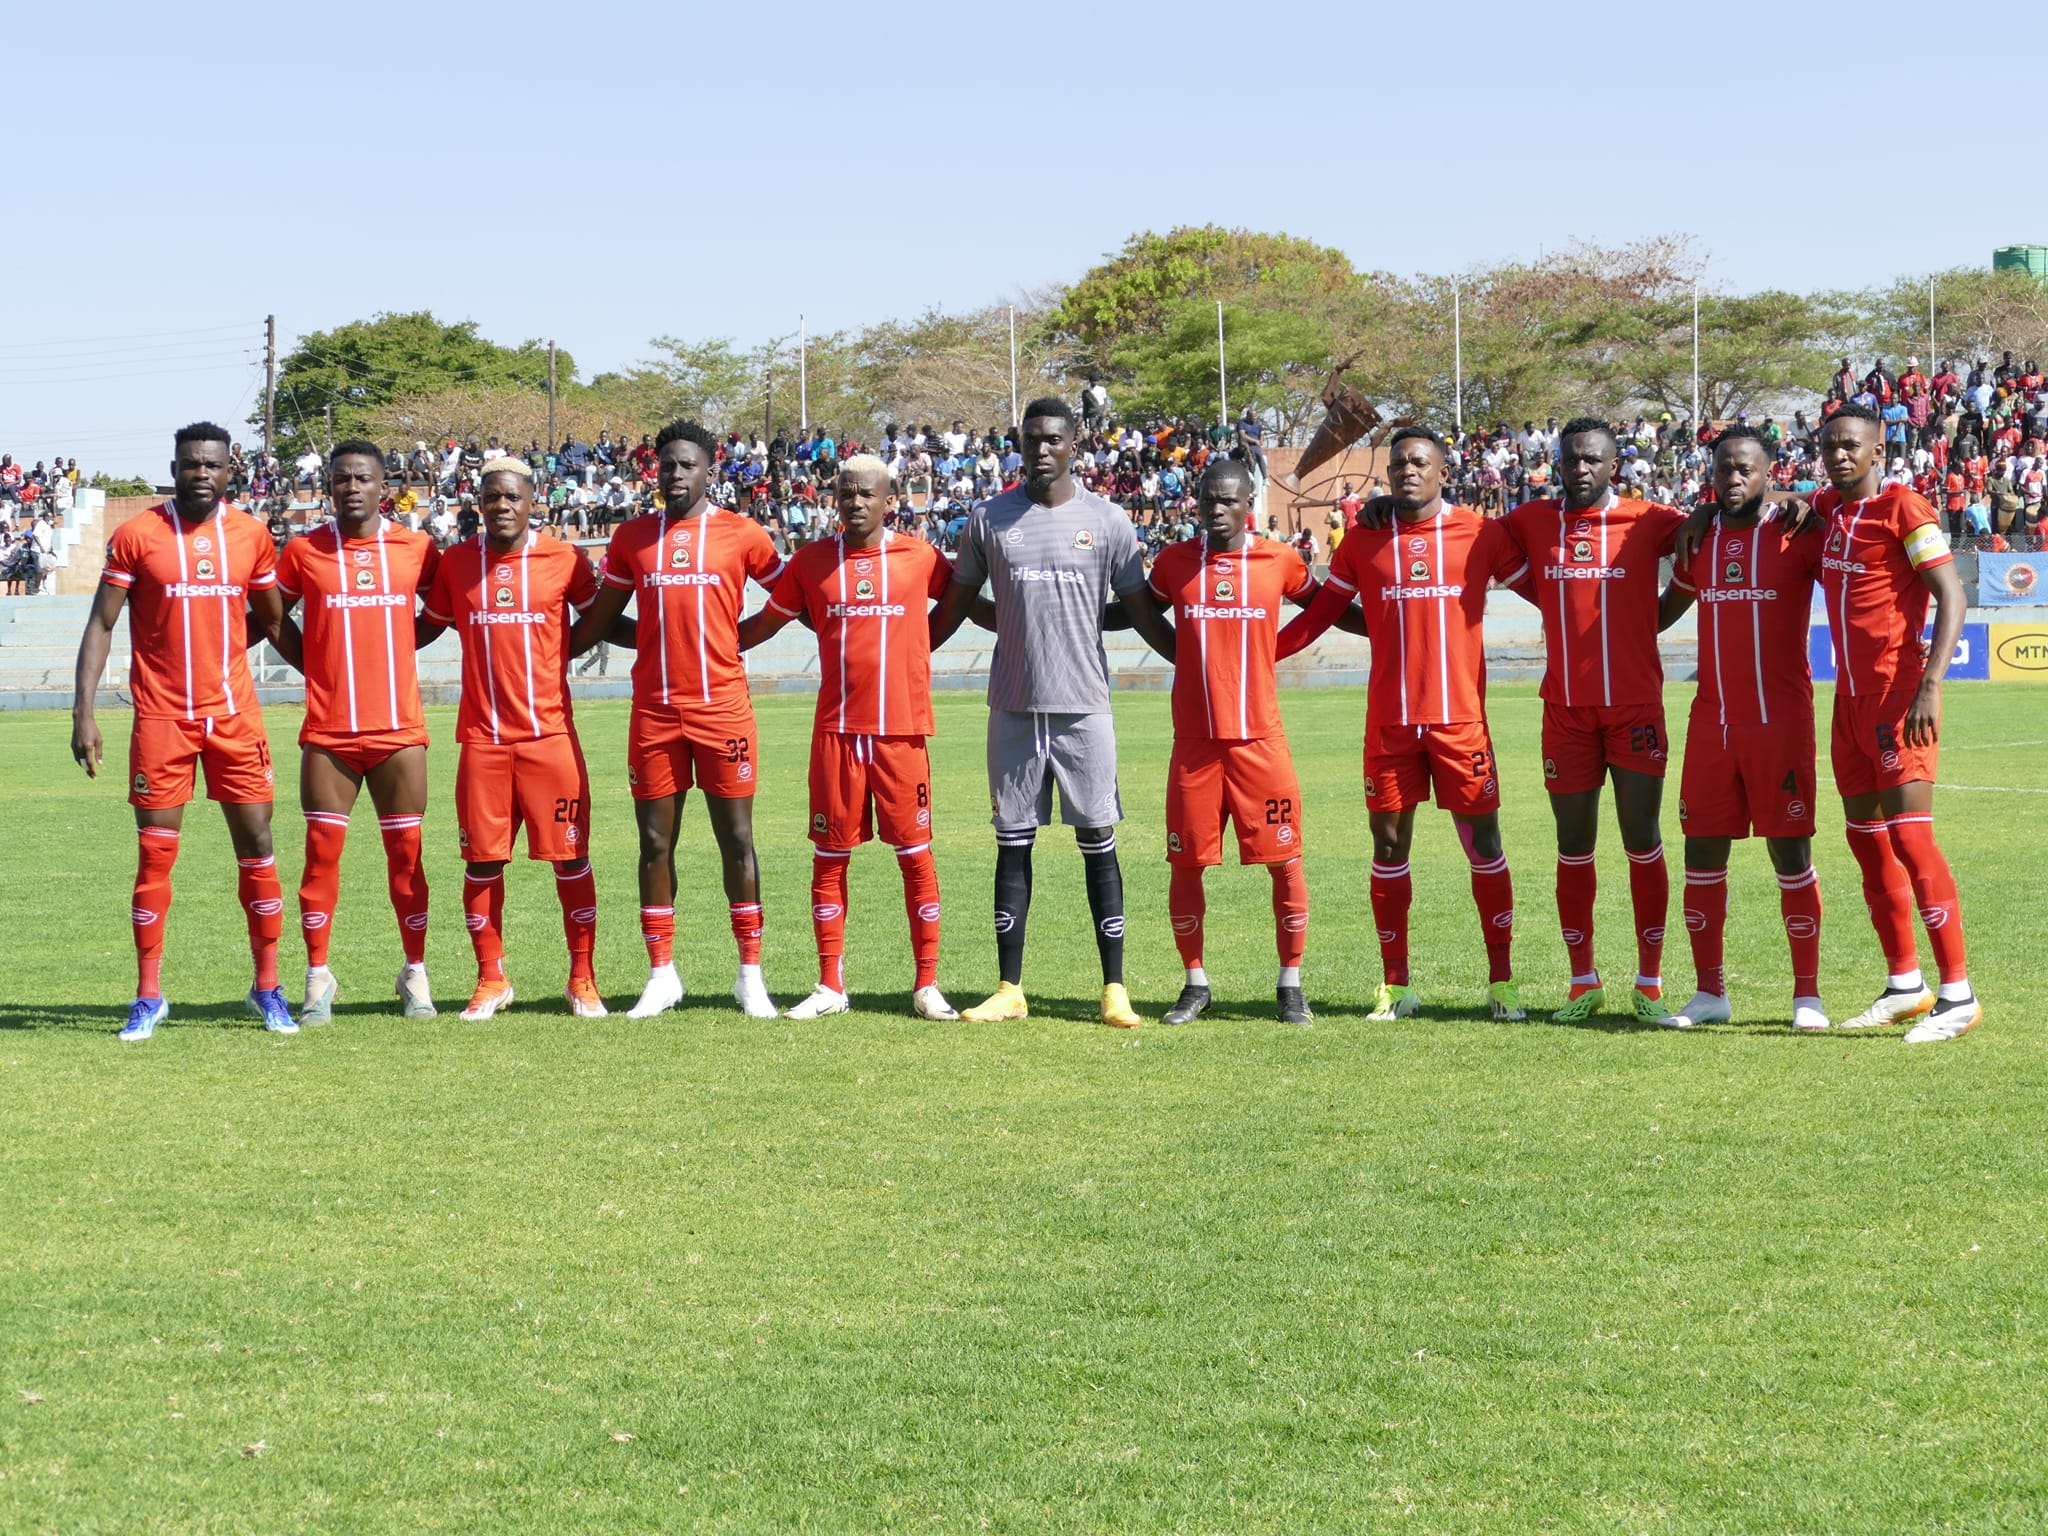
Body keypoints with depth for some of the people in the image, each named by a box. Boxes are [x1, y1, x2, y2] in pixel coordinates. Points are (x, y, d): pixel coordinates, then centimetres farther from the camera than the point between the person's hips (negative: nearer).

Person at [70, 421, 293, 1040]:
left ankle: (268, 989, 12)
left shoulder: (251, 536, 4)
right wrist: (83, 712, -10)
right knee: (155, 855, -1)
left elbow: (270, 621, 17)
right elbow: (100, 625, -3)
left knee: (256, 845, 2)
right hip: (161, 718, -2)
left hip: (235, 717, 2)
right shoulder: (137, 536, -3)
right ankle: (148, 995, 7)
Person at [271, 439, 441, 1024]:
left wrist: (386, 649, 8)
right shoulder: (303, 552, 2)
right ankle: (318, 976, 5)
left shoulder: (416, 549, 3)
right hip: (328, 730, 0)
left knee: (406, 851, 4)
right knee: (322, 850, -2)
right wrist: (315, 665, 3)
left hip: (399, 729, 0)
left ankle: (415, 972, 14)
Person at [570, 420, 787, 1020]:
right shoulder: (632, 537, 9)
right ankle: (661, 975, 12)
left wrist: (729, 640, 5)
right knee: (655, 842, 4)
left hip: (723, 707, -2)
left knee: (736, 839, 0)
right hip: (655, 711, 2)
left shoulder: (741, 535, 1)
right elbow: (600, 620, 17)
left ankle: (751, 976, 7)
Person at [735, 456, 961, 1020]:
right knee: (829, 856, 5)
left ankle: (927, 985, 8)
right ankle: (830, 985, 14)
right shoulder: (811, 562, 6)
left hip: (903, 731, -1)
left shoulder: (920, 558, 2)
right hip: (836, 730, 1)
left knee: (915, 854, 2)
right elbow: (767, 621, 17)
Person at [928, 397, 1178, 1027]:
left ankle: (1115, 989, 4)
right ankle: (1010, 989, 11)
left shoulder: (1107, 521, 1)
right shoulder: (989, 519, 5)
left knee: (1098, 845, 0)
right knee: (1012, 845, 5)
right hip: (1014, 709, 2)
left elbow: (1143, 613, 6)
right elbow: (955, 605, 14)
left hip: (1085, 708, -2)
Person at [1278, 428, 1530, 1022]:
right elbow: (1322, 612, 12)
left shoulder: (1482, 532, 0)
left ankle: (1502, 979, 9)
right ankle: (1396, 985, 13)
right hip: (1389, 721, 2)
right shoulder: (1363, 539, 5)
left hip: (1461, 717, -2)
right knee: (1389, 843, 5)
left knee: (1484, 842, 0)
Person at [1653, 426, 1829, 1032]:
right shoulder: (1698, 539, 11)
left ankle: (1808, 995, 3)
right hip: (1711, 721, 5)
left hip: (1780, 720, -5)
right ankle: (1710, 992, 13)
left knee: (1790, 850, -3)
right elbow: (1665, 610, 25)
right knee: (1703, 850, 4)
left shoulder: (1797, 535, -3)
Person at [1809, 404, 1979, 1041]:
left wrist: (1930, 688, -24)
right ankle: (1905, 986, 18)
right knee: (1867, 839, 10)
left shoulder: (1903, 509, -11)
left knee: (1909, 837, -12)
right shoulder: (1828, 506, 11)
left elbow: (1951, 597, -15)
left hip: (1898, 697, -8)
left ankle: (1958, 993, -8)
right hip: (1850, 697, 8)